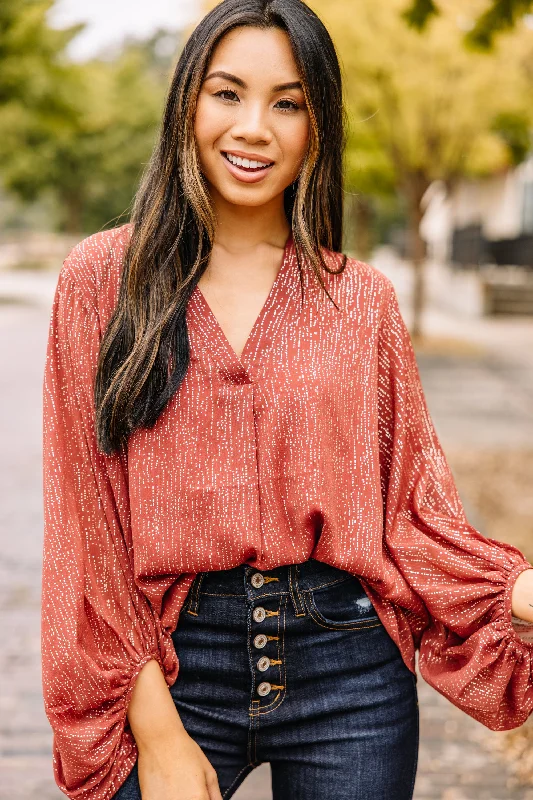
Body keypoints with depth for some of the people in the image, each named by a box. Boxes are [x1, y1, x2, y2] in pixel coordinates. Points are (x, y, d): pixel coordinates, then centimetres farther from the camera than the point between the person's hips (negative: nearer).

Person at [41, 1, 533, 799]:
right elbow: (86, 513, -4)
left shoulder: (361, 300, 2)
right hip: (174, 664, -1)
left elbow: (413, 509, 1)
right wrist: (156, 729, -9)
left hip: (347, 672, 2)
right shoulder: (104, 277, -1)